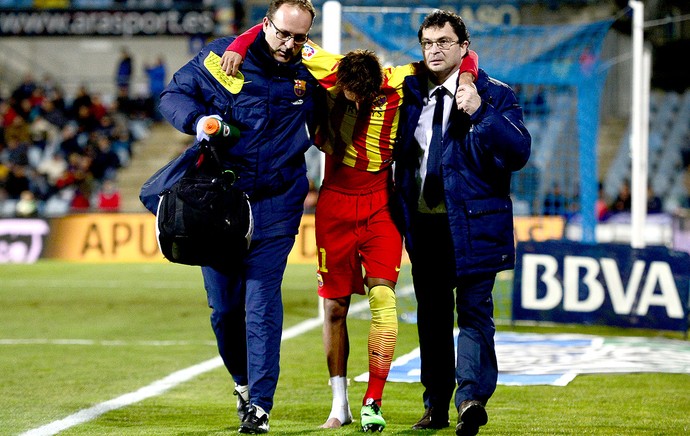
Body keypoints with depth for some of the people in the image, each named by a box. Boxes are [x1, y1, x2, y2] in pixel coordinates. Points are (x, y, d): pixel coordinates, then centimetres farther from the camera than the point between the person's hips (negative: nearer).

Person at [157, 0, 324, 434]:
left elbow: (323, 121, 23)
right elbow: (174, 95, 3)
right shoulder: (222, 57, -3)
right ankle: (242, 381, 31)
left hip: (276, 207, 0)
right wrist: (197, 120, -15)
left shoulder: (308, 74, 3)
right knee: (223, 305, 7)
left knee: (262, 304, -9)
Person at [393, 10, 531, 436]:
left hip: (472, 223, -5)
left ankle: (472, 398, -22)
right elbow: (400, 156, 24)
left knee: (473, 310, -12)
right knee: (432, 315, 10)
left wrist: (479, 112, -24)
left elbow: (518, 152, -14)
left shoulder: (495, 96, -3)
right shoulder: (411, 93, 10)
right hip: (423, 222, 5)